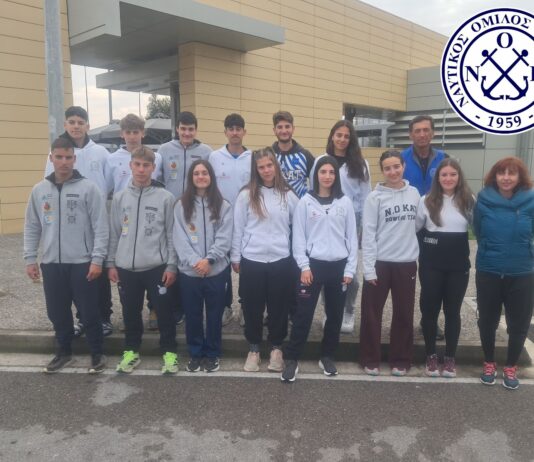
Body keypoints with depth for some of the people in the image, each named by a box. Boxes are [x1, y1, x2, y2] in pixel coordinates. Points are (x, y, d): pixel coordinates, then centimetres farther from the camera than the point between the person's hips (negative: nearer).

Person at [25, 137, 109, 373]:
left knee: (89, 312, 3)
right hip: (51, 263, 4)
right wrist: (30, 258, 5)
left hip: (82, 263, -4)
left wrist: (97, 259, -13)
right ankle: (64, 352, 32)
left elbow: (100, 226, -8)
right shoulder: (39, 190, 6)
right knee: (57, 312, 14)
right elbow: (32, 227, 11)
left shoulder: (88, 188, -6)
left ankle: (97, 353, 21)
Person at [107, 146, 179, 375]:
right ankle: (131, 351, 30)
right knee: (130, 312, 14)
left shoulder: (165, 197, -3)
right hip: (126, 267, 3)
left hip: (157, 267, -3)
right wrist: (110, 263, 6)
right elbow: (114, 233, 9)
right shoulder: (120, 198, 5)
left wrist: (171, 265, -6)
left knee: (164, 311, 5)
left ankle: (169, 352, 21)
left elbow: (171, 234, -3)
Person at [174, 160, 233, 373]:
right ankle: (195, 353, 27)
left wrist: (208, 260, -17)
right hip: (189, 271, 1)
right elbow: (179, 238, -4)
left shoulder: (223, 205, 2)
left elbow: (224, 238, -5)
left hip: (216, 270, 0)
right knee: (192, 314, 10)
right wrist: (194, 261, -16)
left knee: (214, 314, 9)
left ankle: (212, 354, 26)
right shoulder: (181, 205, 3)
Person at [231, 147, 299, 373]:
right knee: (253, 307, 8)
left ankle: (276, 348, 28)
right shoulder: (246, 195, -1)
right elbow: (238, 227, 2)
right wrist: (235, 257, 2)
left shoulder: (288, 195, 3)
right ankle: (253, 349, 26)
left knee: (278, 307, 9)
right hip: (251, 260, 0)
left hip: (281, 261, 1)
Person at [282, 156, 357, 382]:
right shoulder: (306, 202, 0)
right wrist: (304, 266, -8)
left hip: (339, 266, 2)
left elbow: (352, 237, 4)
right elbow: (299, 236, -2)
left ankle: (327, 357, 29)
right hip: (313, 264, -2)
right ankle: (291, 360, 10)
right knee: (303, 314, -1)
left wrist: (350, 269, 0)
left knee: (335, 314, 12)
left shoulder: (345, 202, 4)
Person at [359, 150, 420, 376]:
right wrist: (369, 268, -12)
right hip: (380, 263, -3)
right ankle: (370, 360, 20)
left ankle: (400, 360, 26)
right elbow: (368, 234, -8)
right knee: (372, 314, 5)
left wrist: (416, 255, 6)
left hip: (407, 263, 3)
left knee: (404, 314, 11)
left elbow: (416, 225, 10)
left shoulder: (414, 194, 5)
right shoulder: (374, 198, -6)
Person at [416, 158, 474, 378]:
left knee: (453, 311, 9)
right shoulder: (426, 201, -2)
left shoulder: (468, 200, 1)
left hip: (459, 264, 1)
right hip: (431, 264, -1)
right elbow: (414, 227, 7)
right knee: (430, 309, 5)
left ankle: (450, 358, 24)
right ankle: (430, 356, 21)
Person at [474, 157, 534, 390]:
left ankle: (511, 367, 32)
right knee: (487, 321, 12)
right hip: (488, 272, 0)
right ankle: (489, 363, 34)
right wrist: (492, 250, 9)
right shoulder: (484, 200, -8)